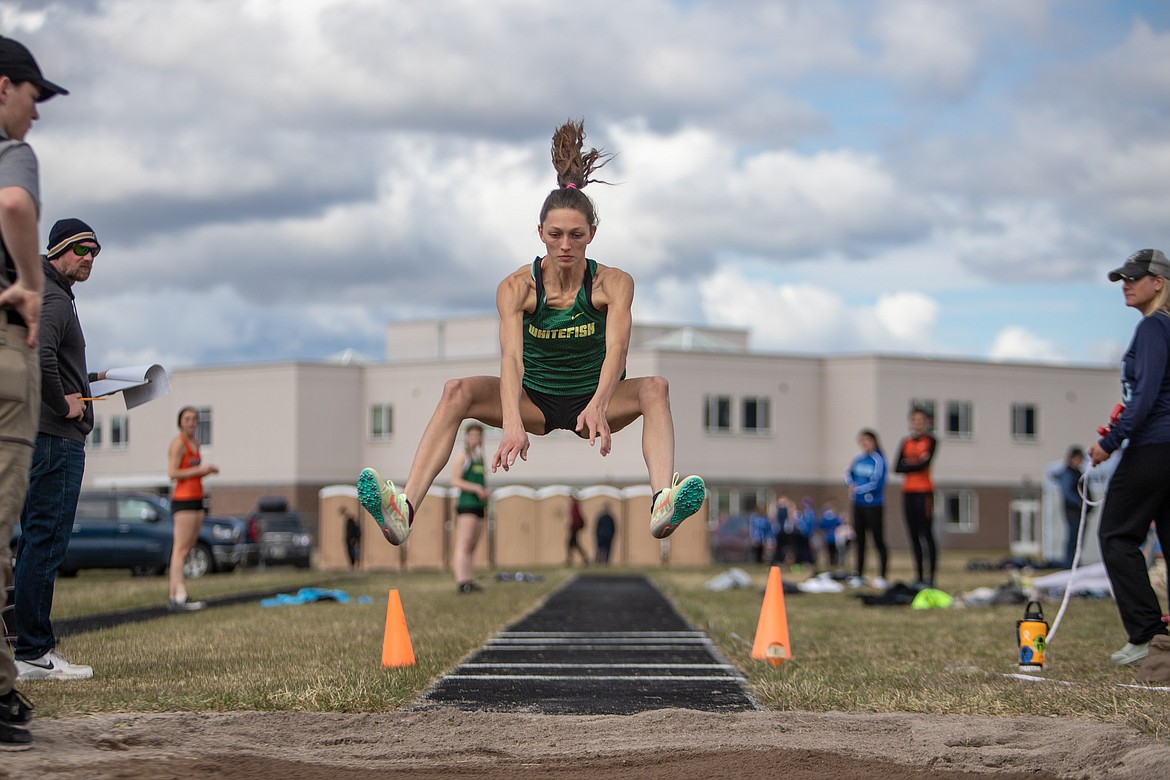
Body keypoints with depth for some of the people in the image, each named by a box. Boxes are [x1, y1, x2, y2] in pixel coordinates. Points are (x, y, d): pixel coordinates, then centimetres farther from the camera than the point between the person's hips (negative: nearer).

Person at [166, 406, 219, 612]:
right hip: (183, 500, -9)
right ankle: (179, 596, -19)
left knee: (186, 549, 7)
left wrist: (208, 470, 7)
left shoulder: (195, 443, 18)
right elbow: (172, 473, -16)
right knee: (181, 549, -13)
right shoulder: (178, 443, -9)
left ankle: (174, 596, 7)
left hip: (196, 500, 9)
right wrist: (199, 470, -16)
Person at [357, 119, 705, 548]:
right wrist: (512, 423, -49)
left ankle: (663, 504, -55)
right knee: (457, 391, -26)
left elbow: (616, 348, -31)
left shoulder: (614, 283, -14)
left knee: (655, 387, -32)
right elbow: (511, 357, -30)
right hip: (535, 401, 1)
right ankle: (405, 510, -43)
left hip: (594, 400, -1)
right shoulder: (517, 287, -14)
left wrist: (597, 407, -52)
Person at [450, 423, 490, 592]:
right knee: (464, 544, -14)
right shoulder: (462, 457, -2)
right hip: (466, 504, -8)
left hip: (480, 505, 8)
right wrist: (476, 488, -18)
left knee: (472, 546, 8)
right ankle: (462, 581, -20)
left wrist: (487, 491, 5)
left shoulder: (480, 458, 19)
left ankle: (469, 580, 10)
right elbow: (455, 480, -11)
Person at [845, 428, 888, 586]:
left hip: (874, 506, -7)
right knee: (859, 540, 12)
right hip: (858, 505, 7)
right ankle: (859, 574, 20)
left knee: (878, 541, -3)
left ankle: (882, 577, 0)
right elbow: (849, 474, 16)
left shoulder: (878, 460, -12)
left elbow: (876, 483, -18)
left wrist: (857, 489, -13)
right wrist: (851, 484, -5)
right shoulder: (858, 459, 7)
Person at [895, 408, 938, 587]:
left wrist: (908, 465, -4)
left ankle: (930, 577, -9)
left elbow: (924, 465, -15)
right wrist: (916, 462, -9)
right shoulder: (905, 443, 13)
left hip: (924, 491, -5)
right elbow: (897, 468, 3)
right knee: (913, 535, 6)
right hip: (908, 491, 5)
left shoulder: (930, 441, -1)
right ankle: (919, 577, 10)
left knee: (927, 534, -8)